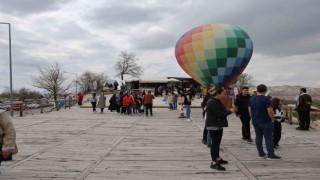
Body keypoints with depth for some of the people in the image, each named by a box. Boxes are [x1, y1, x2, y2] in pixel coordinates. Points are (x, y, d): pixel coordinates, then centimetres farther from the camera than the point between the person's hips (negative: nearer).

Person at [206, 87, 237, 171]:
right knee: (215, 143, -9)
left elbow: (222, 111, 16)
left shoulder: (217, 101, 15)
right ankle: (214, 163, -6)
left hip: (218, 125, 10)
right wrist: (230, 111, -9)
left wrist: (230, 110, 1)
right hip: (214, 126, -10)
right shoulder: (212, 103, -19)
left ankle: (218, 158, 30)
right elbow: (220, 114, -22)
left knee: (217, 143, 18)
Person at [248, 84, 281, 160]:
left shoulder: (251, 99, 6)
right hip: (265, 122, -6)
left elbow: (250, 110, 12)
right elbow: (270, 111, -19)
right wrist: (272, 119, -6)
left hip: (255, 121, 6)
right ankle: (271, 155, 0)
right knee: (268, 138, -1)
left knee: (258, 137, 9)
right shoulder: (266, 99, -14)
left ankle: (261, 154, 13)